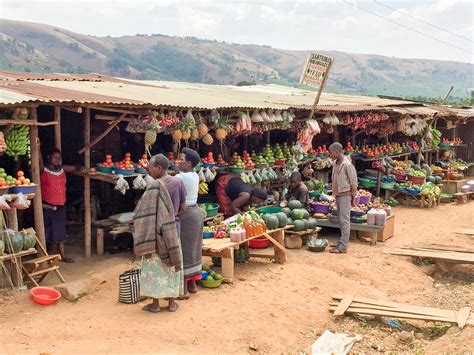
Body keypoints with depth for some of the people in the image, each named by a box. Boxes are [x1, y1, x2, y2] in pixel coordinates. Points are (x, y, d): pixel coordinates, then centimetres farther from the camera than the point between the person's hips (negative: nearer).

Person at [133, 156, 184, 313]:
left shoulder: (154, 186, -18)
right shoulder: (175, 183, 0)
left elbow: (145, 213, -17)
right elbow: (181, 206, 10)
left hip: (156, 231, -5)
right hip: (173, 229, 6)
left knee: (154, 266, 6)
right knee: (171, 265, 13)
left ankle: (155, 304, 13)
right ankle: (172, 302, 18)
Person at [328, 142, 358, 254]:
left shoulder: (347, 165, -15)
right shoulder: (336, 165, 11)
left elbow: (353, 182, -12)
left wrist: (353, 198, -9)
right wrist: (335, 195, 14)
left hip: (345, 195, -9)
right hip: (338, 195, 9)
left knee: (344, 220, -7)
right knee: (341, 220, 14)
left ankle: (343, 246, -7)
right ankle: (342, 242, 22)